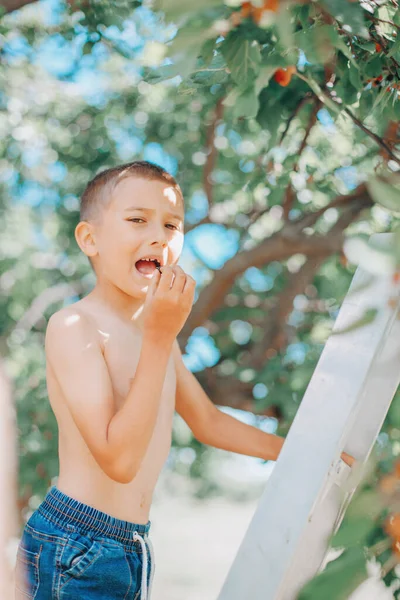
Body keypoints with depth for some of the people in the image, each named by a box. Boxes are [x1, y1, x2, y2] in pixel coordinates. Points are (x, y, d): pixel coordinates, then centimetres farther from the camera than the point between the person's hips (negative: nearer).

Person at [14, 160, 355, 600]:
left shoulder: (157, 328, 10)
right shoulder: (73, 327, -16)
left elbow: (207, 422, 23)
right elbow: (120, 460, -25)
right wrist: (160, 338, -24)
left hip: (134, 549, 8)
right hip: (73, 551, -8)